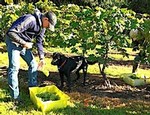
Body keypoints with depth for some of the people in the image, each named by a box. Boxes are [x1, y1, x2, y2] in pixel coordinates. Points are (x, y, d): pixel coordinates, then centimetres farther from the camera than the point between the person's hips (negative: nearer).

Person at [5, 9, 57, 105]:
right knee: (14, 67, -11)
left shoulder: (42, 27, -1)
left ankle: (33, 87, 22)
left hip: (24, 44, 9)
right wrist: (24, 43, -26)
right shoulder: (30, 20, -30)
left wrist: (42, 58, 1)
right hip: (13, 42, -8)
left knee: (33, 64, 7)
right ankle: (15, 96, -4)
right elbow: (11, 32, -33)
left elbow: (39, 42, 7)